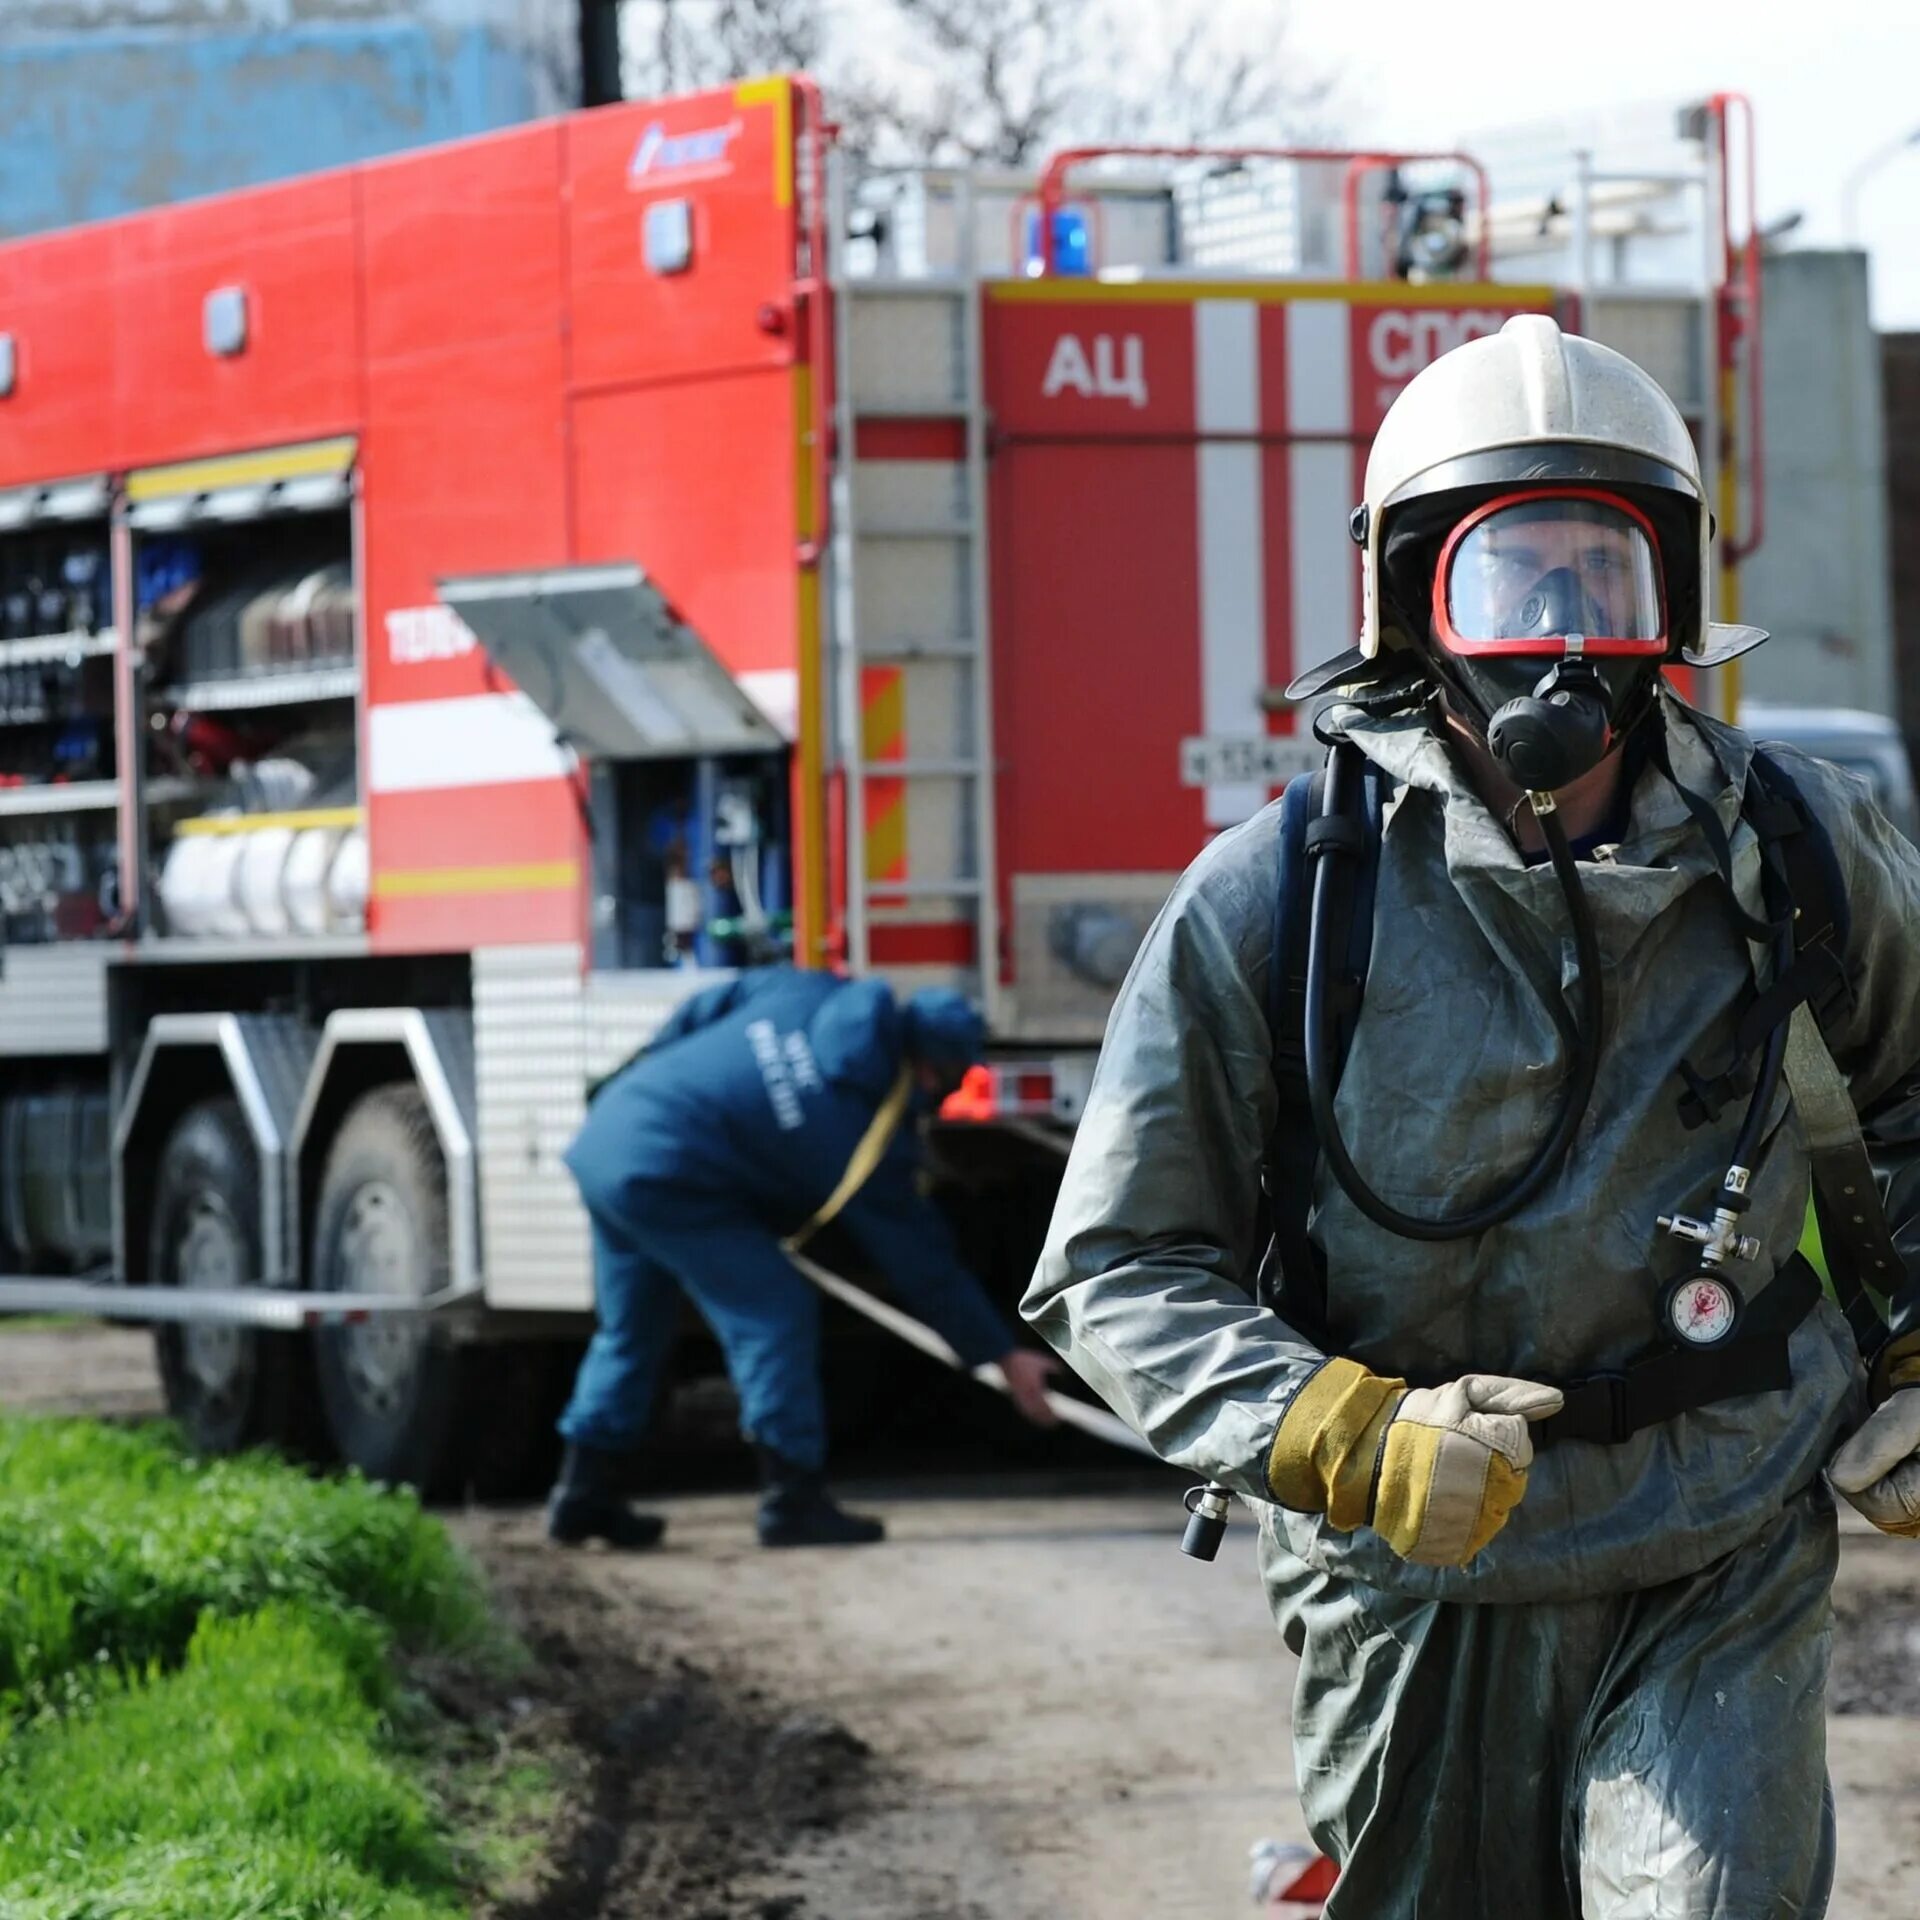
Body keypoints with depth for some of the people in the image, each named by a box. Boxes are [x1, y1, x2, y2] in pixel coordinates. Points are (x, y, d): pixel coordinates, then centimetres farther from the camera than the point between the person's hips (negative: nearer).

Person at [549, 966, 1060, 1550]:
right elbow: (925, 1265, -1)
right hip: (666, 1176, -9)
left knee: (630, 1327, 21)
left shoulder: (802, 993, 5)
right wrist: (1004, 1356, 7)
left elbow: (694, 1016, 14)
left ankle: (584, 1491, 27)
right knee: (775, 1311, -3)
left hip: (601, 1142, 9)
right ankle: (792, 1501, -3)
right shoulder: (869, 1136, -8)